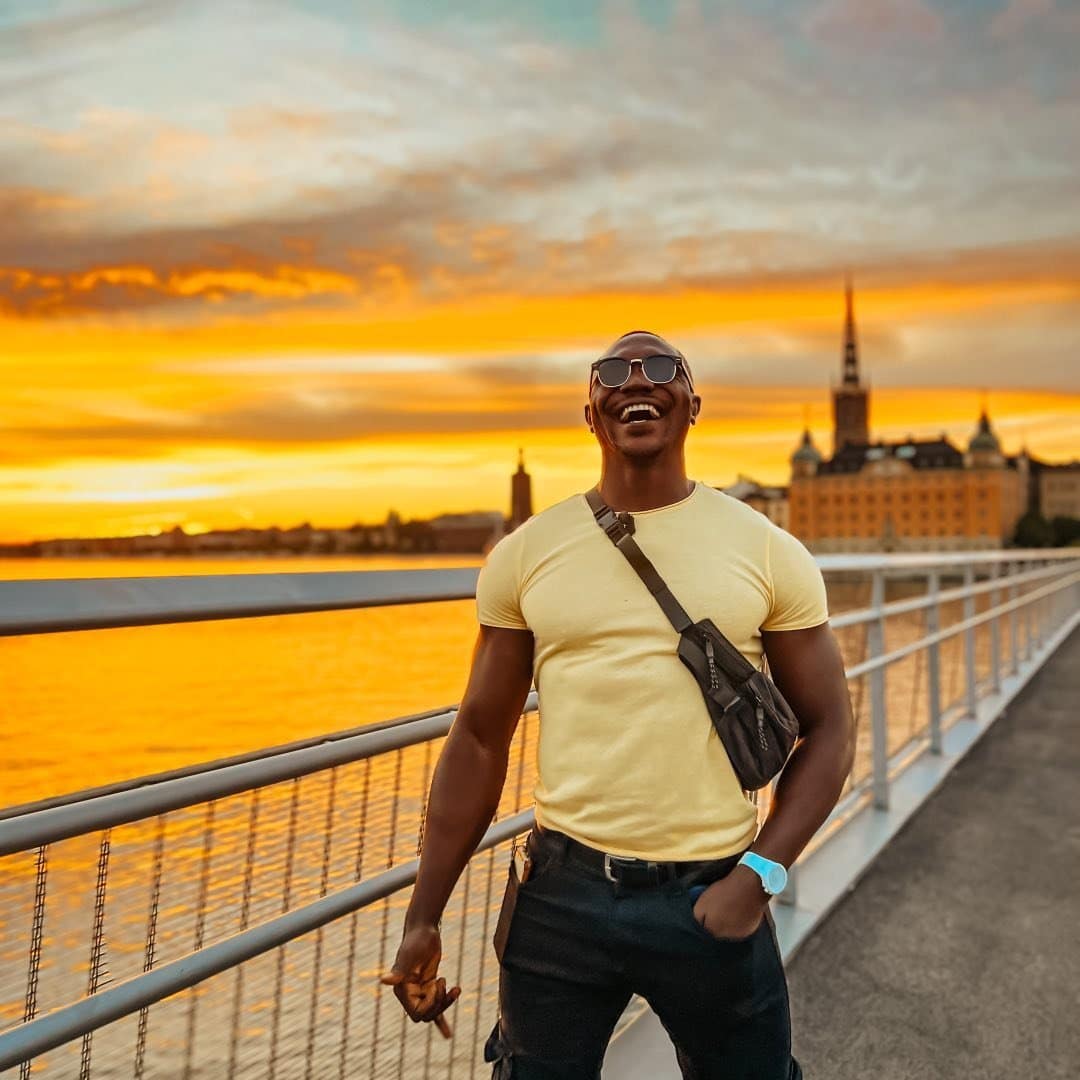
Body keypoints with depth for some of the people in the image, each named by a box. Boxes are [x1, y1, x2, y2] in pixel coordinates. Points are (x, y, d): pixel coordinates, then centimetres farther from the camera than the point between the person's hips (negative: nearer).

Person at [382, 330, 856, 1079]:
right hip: (562, 894, 1)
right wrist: (424, 917, 3)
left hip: (712, 899, 0)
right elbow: (480, 740, 4)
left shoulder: (768, 552, -2)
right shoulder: (525, 554, 0)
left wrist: (758, 875, -10)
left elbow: (829, 729, 2)